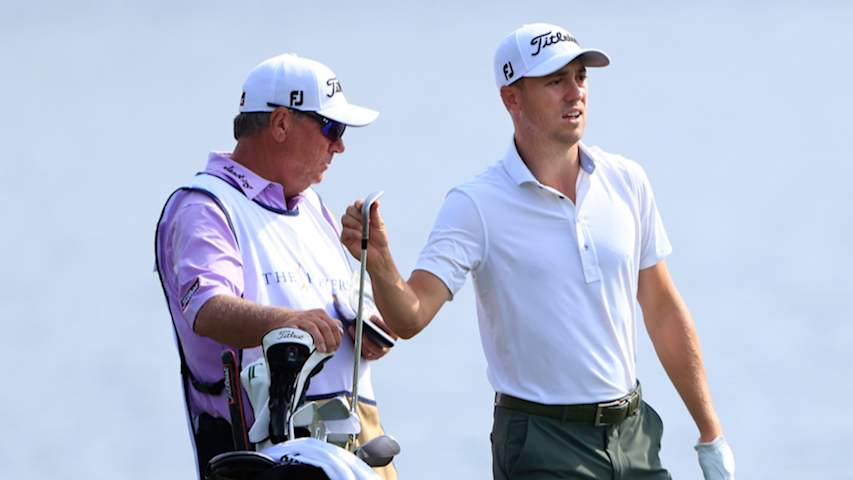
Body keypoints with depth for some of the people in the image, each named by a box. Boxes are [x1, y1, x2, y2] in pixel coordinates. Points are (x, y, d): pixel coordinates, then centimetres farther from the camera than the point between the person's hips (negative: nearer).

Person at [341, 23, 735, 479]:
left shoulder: (626, 181, 5)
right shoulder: (477, 205, -9)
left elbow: (663, 310, 12)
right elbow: (411, 316, -17)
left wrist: (711, 436, 12)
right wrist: (379, 265, -39)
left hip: (633, 435, 4)